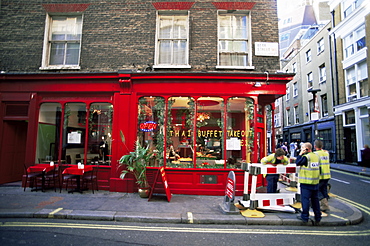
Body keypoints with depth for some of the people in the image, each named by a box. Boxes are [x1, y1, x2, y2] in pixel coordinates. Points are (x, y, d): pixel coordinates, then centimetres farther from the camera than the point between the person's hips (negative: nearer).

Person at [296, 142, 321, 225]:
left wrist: (300, 154, -4)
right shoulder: (317, 156, 7)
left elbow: (297, 163, -9)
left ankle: (305, 217, 8)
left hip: (306, 183, -7)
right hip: (315, 182, 7)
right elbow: (318, 167, 14)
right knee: (315, 200, 14)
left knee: (305, 199, 1)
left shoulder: (306, 157, -17)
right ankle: (318, 218, 20)